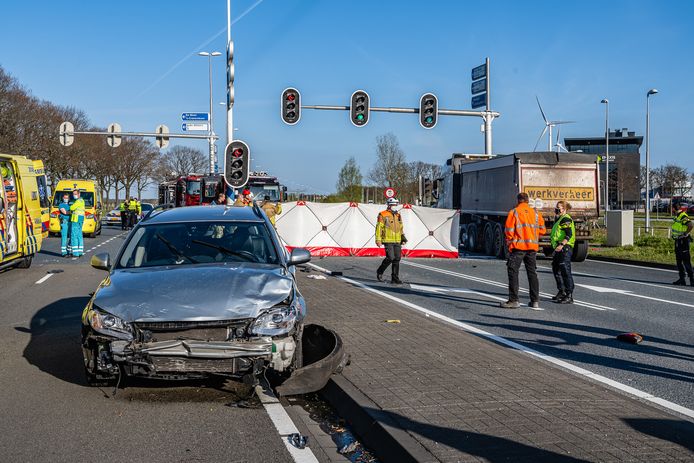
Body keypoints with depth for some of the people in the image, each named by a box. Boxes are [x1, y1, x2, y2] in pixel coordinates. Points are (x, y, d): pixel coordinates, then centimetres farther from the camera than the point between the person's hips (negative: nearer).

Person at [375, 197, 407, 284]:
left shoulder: (398, 215, 17)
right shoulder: (383, 215, -3)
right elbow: (379, 227, -7)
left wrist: (403, 238, 15)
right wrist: (378, 239, -13)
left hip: (397, 241, 6)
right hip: (388, 241, -6)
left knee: (397, 259, 3)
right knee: (390, 258, -14)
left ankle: (395, 278, 8)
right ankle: (380, 272, 9)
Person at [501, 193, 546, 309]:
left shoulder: (514, 212, -4)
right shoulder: (536, 213, 8)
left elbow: (509, 230, -8)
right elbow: (542, 230, 7)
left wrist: (510, 241, 8)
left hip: (518, 247, -4)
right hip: (532, 247, 4)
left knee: (513, 272, -1)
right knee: (532, 273, 12)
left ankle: (514, 300, -7)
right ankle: (535, 301, 12)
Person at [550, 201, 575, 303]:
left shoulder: (565, 219, -11)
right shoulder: (559, 219, 22)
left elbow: (569, 234, -22)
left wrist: (561, 245, -31)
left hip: (565, 248, -11)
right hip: (559, 249, 11)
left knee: (565, 272, -11)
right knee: (556, 270, 19)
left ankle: (569, 296, -10)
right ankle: (562, 292, 32)